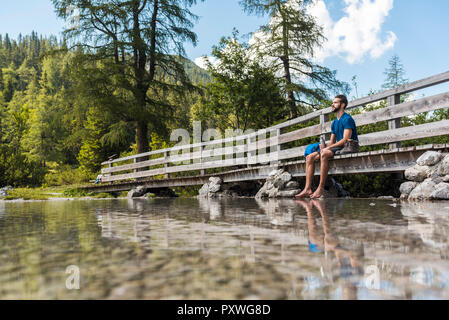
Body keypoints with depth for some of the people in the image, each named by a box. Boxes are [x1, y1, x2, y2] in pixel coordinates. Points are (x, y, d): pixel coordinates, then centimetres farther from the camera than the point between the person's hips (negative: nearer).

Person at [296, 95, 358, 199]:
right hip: (337, 148, 9)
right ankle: (308, 189, -14)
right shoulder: (334, 123, 21)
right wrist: (324, 146, -3)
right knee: (310, 157, -6)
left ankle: (321, 188, -33)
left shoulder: (347, 119, -7)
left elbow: (345, 140, -18)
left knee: (324, 154, -36)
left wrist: (328, 148, -19)